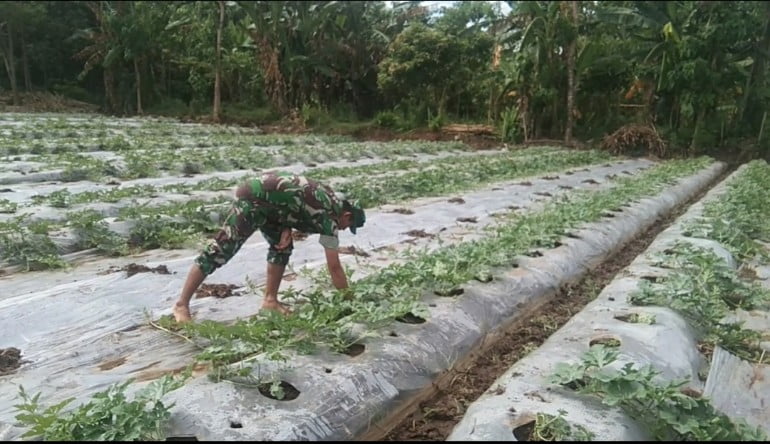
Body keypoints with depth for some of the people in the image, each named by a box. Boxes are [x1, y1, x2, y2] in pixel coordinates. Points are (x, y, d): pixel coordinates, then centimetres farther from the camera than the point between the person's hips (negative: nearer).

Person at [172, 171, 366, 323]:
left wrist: (286, 230, 5)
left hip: (262, 195, 10)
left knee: (282, 246, 12)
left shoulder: (330, 200, 12)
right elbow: (334, 267, -8)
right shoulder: (330, 216, -11)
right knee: (220, 251, -8)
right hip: (253, 199, -10)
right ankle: (181, 305, -3)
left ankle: (270, 300, 18)